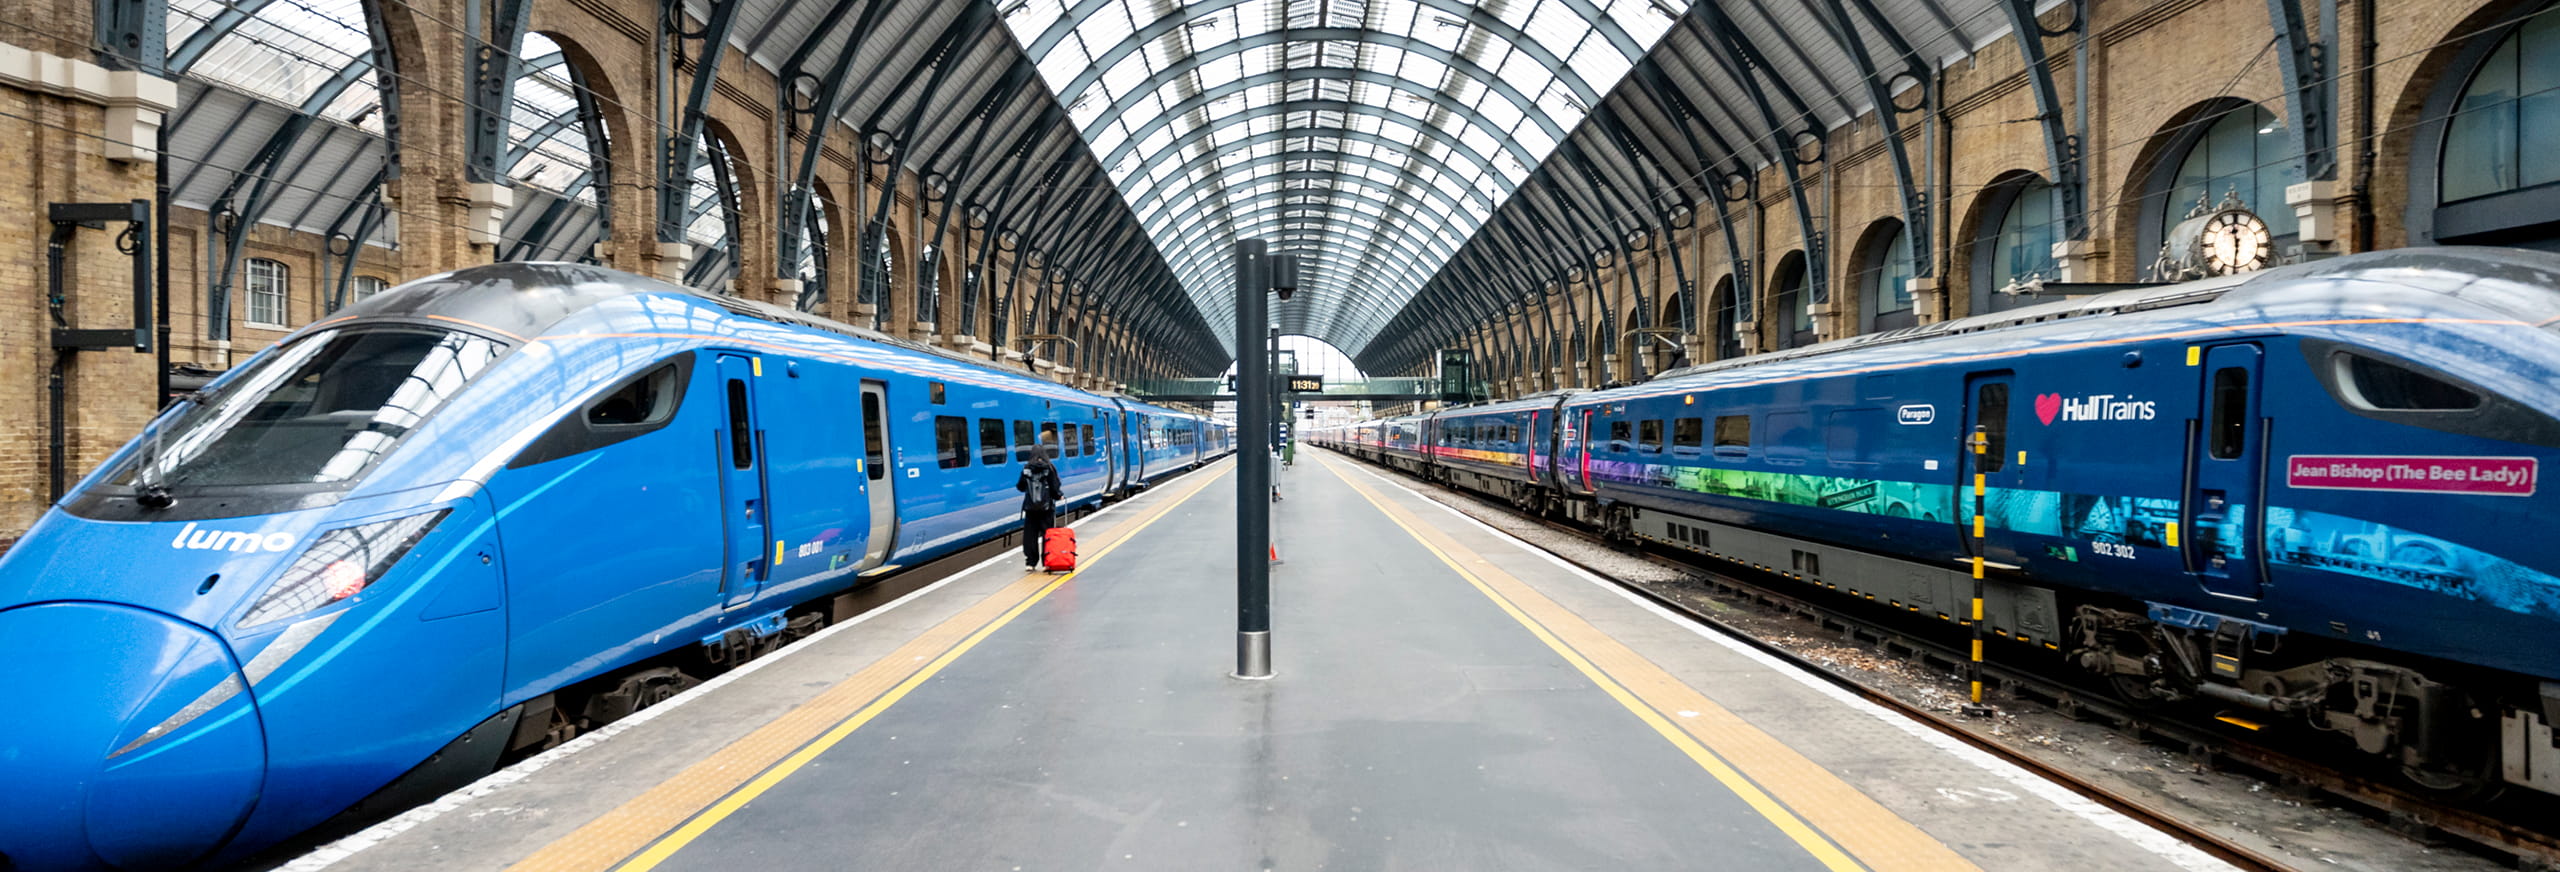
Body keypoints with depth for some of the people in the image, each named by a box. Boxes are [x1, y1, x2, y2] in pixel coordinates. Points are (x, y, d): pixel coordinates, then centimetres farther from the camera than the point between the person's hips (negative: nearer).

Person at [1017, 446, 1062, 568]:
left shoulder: (1027, 469, -2)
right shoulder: (1050, 468, -8)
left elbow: (1020, 487, 5)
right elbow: (1054, 487, -9)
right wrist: (1058, 496, 11)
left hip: (1030, 507, 2)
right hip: (1046, 507, -2)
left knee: (1030, 535, 9)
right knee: (1047, 535, 4)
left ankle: (1030, 562, 9)